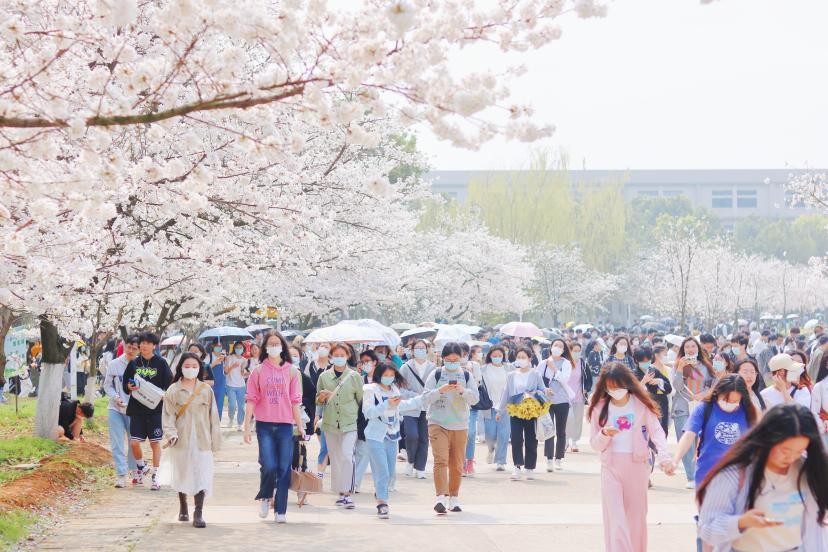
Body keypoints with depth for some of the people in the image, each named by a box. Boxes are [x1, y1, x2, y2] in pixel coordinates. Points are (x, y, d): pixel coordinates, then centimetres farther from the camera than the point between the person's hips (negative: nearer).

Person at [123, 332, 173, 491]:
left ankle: (155, 476, 11)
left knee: (155, 443, 2)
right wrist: (129, 387, -10)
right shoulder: (134, 363, 7)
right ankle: (141, 467, 24)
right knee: (134, 442, -2)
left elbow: (169, 384, 0)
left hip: (156, 408, -2)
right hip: (137, 408, 2)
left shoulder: (161, 363, -1)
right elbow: (125, 384, 11)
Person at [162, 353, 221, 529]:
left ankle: (198, 514, -8)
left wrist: (215, 440, 6)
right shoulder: (173, 390, 2)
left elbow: (213, 416, 7)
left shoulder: (206, 390, 5)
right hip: (181, 440, 0)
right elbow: (168, 415, -1)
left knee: (201, 476, -9)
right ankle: (183, 507, 32)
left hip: (202, 440, 0)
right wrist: (171, 433, -16)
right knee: (182, 475, 12)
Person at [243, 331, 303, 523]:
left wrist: (300, 426, 2)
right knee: (269, 466, -11)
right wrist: (246, 427, -2)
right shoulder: (258, 371, 5)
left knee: (284, 468, 0)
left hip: (285, 425, 1)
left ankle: (280, 511, 8)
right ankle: (265, 497, 18)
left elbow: (295, 401, 6)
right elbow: (252, 400, 3)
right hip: (264, 425, -1)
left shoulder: (291, 371, 7)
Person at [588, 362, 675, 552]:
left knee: (636, 515, 10)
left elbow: (656, 431, -11)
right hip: (611, 466, 0)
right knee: (615, 518, -7)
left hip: (637, 465, 0)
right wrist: (605, 434, -19)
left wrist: (663, 456, -28)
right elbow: (595, 444, 3)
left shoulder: (641, 404, -4)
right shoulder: (600, 407, 0)